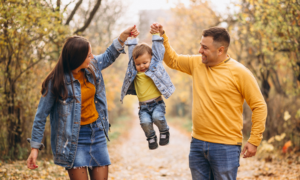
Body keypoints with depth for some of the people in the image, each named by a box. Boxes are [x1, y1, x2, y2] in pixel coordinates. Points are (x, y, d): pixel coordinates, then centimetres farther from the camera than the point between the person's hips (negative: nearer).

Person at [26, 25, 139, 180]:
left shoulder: (92, 66, -1)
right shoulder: (56, 82, -15)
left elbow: (108, 56, 21)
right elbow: (41, 115, -8)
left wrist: (123, 36, 8)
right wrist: (35, 147, -7)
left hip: (97, 133, 5)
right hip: (74, 138, -5)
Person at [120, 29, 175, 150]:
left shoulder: (156, 65, 2)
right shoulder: (133, 71, 7)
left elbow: (158, 50, 5)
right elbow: (132, 51, 16)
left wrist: (156, 34, 5)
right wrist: (132, 38, 18)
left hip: (157, 103, -2)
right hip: (143, 106, 2)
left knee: (157, 117, -27)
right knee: (145, 122, -20)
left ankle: (164, 131, 4)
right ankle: (151, 136, 10)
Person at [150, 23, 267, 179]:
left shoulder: (239, 72, -8)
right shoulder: (197, 63, 8)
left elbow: (259, 106, -6)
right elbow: (172, 60, 23)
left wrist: (254, 141, -8)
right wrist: (162, 36, 10)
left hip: (225, 147, -5)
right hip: (197, 143, 6)